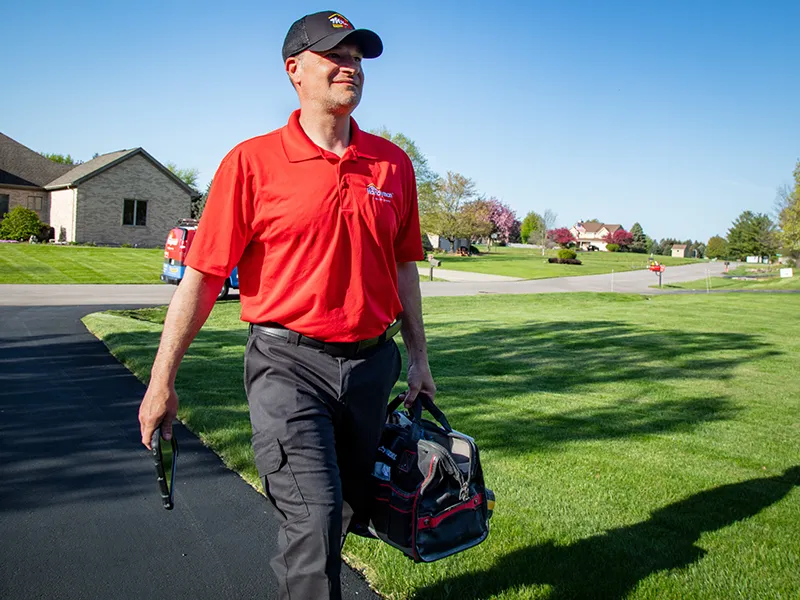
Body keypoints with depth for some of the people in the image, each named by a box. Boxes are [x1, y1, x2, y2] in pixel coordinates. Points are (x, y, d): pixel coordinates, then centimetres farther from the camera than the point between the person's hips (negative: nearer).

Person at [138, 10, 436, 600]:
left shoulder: (393, 163, 7)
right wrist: (161, 384, -4)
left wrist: (418, 358, 15)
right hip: (288, 364, -4)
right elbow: (201, 277, -5)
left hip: (372, 364, 5)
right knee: (314, 517, -14)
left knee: (347, 513, 17)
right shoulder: (252, 162, -5)